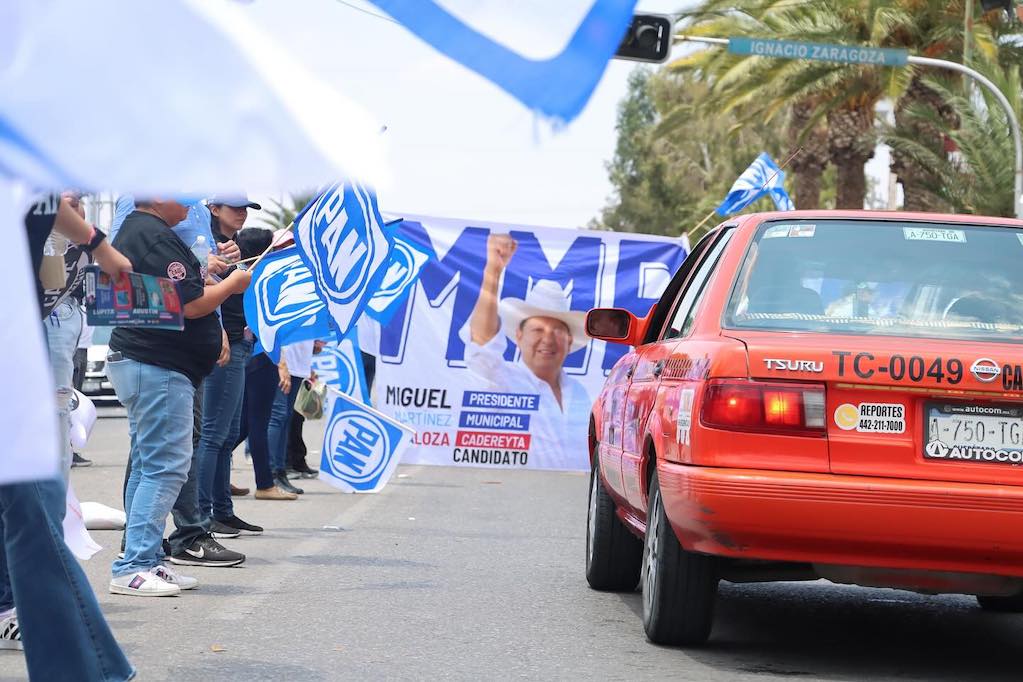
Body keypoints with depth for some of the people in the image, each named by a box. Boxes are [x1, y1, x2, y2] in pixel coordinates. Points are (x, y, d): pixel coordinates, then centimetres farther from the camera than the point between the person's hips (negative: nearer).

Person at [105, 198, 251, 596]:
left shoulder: (133, 231, 16)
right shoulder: (157, 238, -17)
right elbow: (190, 305, -19)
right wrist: (232, 284, -5)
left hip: (134, 362, 11)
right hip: (160, 368, -11)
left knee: (149, 466, 13)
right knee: (166, 466, -10)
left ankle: (145, 561, 16)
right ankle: (134, 567, -13)